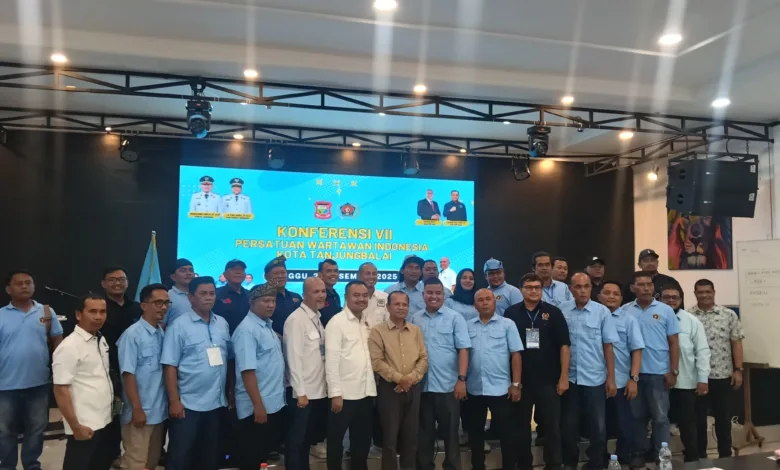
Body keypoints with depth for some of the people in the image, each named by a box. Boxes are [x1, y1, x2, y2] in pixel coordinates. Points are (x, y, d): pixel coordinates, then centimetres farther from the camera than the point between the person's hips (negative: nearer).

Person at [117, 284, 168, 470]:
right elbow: (128, 374, -14)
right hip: (140, 412, -6)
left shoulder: (163, 333, 5)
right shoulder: (132, 334, -14)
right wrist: (137, 409, -14)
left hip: (159, 411, 6)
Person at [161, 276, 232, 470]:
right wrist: (174, 401, -14)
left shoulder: (222, 323, 6)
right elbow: (170, 366, -11)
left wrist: (231, 393, 8)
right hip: (188, 404, -4)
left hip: (216, 403, 4)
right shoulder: (179, 326, -8)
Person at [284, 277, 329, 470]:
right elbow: (294, 358, -18)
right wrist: (301, 392, -19)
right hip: (303, 392, -8)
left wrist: (327, 386, 9)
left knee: (310, 439, 17)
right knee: (297, 441, 3)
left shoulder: (317, 319, 10)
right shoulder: (296, 319, -14)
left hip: (319, 391, 8)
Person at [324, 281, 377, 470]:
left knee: (363, 440, 17)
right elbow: (332, 359, -14)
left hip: (366, 392, 7)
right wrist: (335, 393, -18)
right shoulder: (337, 322, -9)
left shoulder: (367, 323, 12)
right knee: (336, 440, 7)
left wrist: (373, 386, 9)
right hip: (344, 393, -6)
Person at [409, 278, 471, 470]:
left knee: (450, 432, 8)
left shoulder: (455, 317, -2)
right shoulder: (415, 319, 6)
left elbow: (463, 349, -6)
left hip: (448, 385, -3)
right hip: (421, 385, 3)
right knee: (424, 432, 14)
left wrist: (461, 379, -13)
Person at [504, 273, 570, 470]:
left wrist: (564, 377, -7)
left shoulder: (553, 312, -2)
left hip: (549, 380, -1)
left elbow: (564, 345, -2)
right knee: (522, 426, 12)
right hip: (521, 380, 1)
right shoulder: (511, 313, 0)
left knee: (552, 426, 7)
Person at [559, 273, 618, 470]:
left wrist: (611, 378, -3)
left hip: (594, 378, -1)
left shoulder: (602, 311, -4)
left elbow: (608, 346, -2)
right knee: (568, 424, 13)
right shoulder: (561, 310, -2)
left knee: (597, 425, 7)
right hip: (568, 377, 1)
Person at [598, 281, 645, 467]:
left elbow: (636, 350, -1)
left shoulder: (629, 320, 2)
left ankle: (625, 459, 26)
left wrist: (633, 378, -8)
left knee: (624, 423, 9)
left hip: (621, 381, -1)